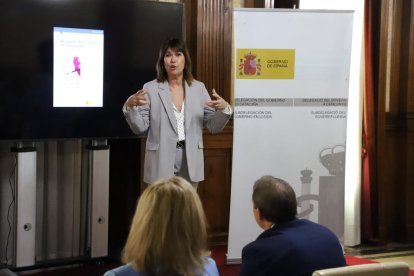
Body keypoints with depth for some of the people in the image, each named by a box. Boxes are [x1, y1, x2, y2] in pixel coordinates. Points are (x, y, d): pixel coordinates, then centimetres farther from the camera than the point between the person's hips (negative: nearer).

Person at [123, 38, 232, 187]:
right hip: (162, 164, -2)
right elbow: (140, 128, -3)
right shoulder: (150, 89, -1)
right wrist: (130, 106, -19)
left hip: (190, 165, 3)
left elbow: (213, 126, 6)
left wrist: (224, 109, -13)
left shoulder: (198, 88, 7)